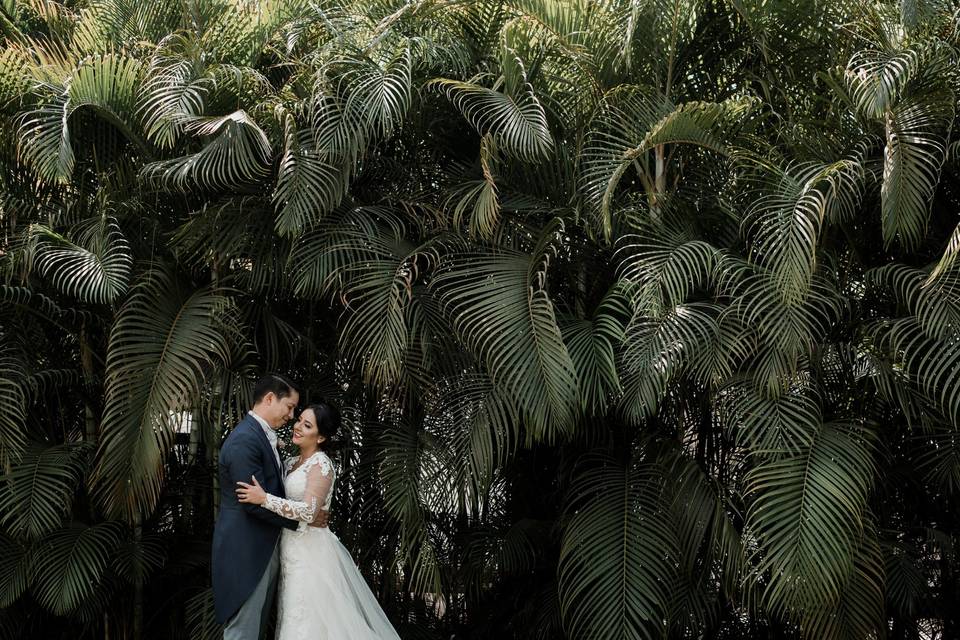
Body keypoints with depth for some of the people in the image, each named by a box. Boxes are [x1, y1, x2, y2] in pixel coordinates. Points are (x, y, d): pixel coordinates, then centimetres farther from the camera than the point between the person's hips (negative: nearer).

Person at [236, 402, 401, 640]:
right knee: (295, 618, 11)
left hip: (311, 552, -8)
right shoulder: (292, 462, 12)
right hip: (293, 551, 8)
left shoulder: (321, 465, -13)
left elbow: (307, 510, -24)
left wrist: (264, 498, -25)